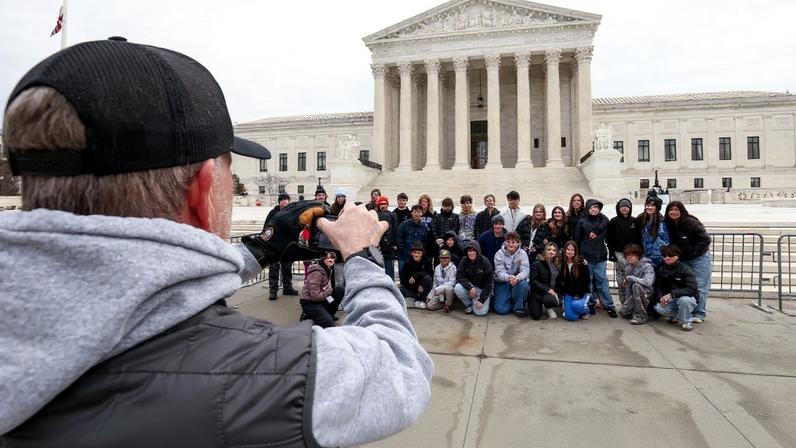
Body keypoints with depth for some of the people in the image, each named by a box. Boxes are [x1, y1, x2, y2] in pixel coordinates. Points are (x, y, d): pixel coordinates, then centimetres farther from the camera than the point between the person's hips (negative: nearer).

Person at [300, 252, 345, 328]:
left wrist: (329, 289, -13)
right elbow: (315, 296, -27)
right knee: (329, 324, -19)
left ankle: (328, 314, 11)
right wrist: (329, 290, -13)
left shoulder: (328, 270, 5)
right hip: (310, 303, -9)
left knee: (340, 290, 1)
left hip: (320, 300, 9)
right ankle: (308, 317, 2)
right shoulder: (316, 272, -23)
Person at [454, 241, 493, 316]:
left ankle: (485, 302, 17)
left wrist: (481, 300, -20)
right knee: (457, 288, -29)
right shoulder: (464, 260, -9)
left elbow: (488, 283, -14)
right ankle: (469, 305, -1)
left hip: (482, 289, -2)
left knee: (480, 312, -21)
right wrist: (470, 287, -30)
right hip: (469, 286, 3)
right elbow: (459, 276, -13)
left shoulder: (485, 262, -15)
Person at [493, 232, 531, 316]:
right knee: (501, 309, -16)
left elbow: (525, 270, -18)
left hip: (517, 281, 1)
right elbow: (499, 271, -19)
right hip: (502, 282, -1)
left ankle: (518, 307, -11)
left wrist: (517, 278, -41)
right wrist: (508, 278, -43)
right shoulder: (499, 254, -8)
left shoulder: (522, 253, -5)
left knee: (523, 284, -34)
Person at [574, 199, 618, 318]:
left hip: (600, 256, 1)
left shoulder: (603, 221, 8)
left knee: (602, 281, 0)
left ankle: (609, 306, 6)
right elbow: (577, 239, 4)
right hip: (586, 256, -1)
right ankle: (590, 304, 15)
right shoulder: (582, 222, 4)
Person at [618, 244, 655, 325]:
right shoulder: (627, 266, -1)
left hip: (648, 295, -7)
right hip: (634, 294, 7)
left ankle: (641, 316, -23)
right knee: (624, 312, -5)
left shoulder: (647, 266, -20)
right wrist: (626, 299, 12)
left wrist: (629, 278, -27)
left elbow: (648, 282, -38)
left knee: (636, 286, -35)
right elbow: (627, 285, 12)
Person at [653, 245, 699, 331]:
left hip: (687, 297, -4)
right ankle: (676, 315, 9)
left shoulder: (685, 269, -16)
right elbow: (658, 286, 3)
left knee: (684, 300, -39)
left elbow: (692, 289, -27)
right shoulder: (661, 270, 0)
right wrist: (661, 298, -19)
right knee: (658, 307, -26)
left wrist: (672, 294, -34)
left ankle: (686, 321, -8)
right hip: (670, 300, 4)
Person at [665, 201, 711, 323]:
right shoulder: (670, 225, 3)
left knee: (699, 286, -2)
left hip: (699, 259, -6)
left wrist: (694, 252, -19)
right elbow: (672, 243, 14)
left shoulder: (691, 222, -17)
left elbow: (705, 239, -18)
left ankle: (699, 314, 6)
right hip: (683, 260, 6)